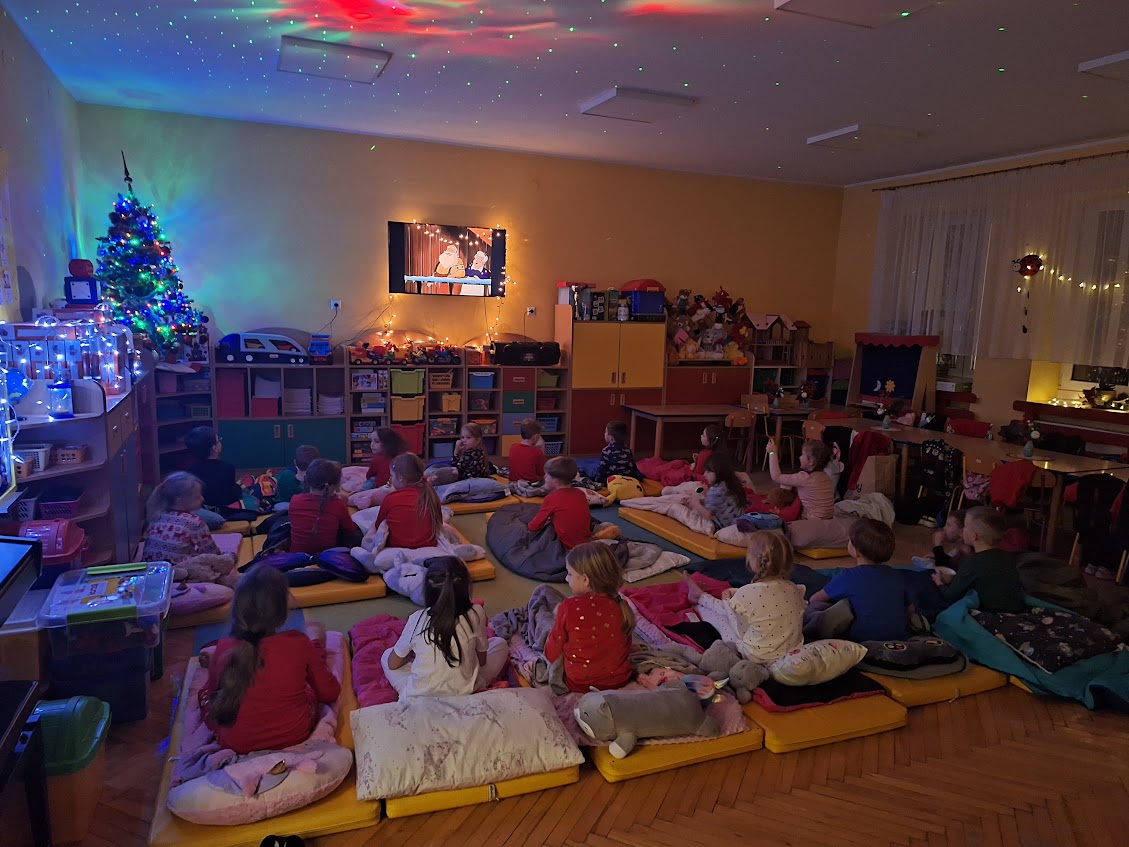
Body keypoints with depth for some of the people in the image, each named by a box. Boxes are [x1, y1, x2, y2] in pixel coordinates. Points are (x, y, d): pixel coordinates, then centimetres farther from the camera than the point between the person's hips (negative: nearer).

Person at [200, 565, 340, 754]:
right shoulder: (299, 644, -20)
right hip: (296, 736, 0)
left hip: (237, 745, 0)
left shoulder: (223, 649, -17)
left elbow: (212, 689, 4)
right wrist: (316, 644, 5)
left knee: (205, 691, 24)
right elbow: (330, 693, -7)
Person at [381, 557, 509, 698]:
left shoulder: (417, 619, -14)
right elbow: (482, 660, 1)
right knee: (500, 644, 16)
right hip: (463, 694, -1)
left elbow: (392, 664, 1)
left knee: (387, 655, 26)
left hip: (416, 697, 1)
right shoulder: (476, 614, -16)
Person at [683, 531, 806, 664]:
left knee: (720, 615, 16)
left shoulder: (746, 594, -27)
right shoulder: (794, 589, -10)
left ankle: (700, 596, 51)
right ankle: (702, 597, 51)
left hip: (756, 657, -5)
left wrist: (727, 601, 7)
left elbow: (742, 632, -12)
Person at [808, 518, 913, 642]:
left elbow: (815, 599, 8)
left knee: (814, 606, 2)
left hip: (862, 638, -5)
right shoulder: (897, 577, 5)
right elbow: (910, 610, 20)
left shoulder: (848, 577, -7)